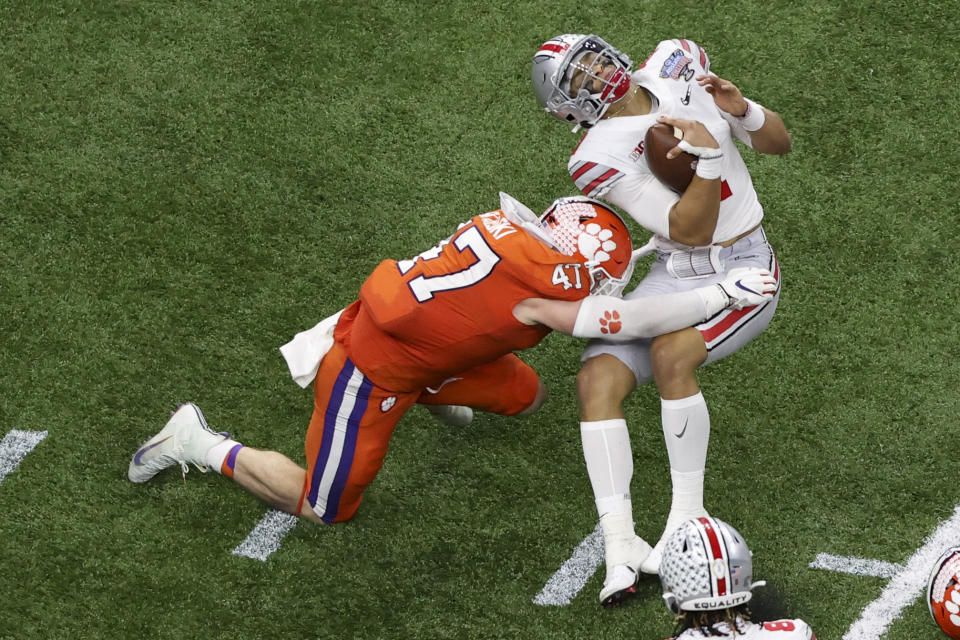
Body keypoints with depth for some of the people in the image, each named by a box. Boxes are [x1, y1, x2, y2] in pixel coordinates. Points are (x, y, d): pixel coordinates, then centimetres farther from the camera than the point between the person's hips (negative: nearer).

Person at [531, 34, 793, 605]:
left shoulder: (680, 67, -2)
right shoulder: (599, 157, -11)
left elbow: (778, 143, 5)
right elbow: (690, 231, -15)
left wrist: (740, 110, -15)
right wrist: (709, 157, -29)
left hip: (745, 271, -1)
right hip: (676, 274, 1)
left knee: (670, 353, -28)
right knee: (599, 377, -19)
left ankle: (688, 513, -15)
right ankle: (620, 546, -20)